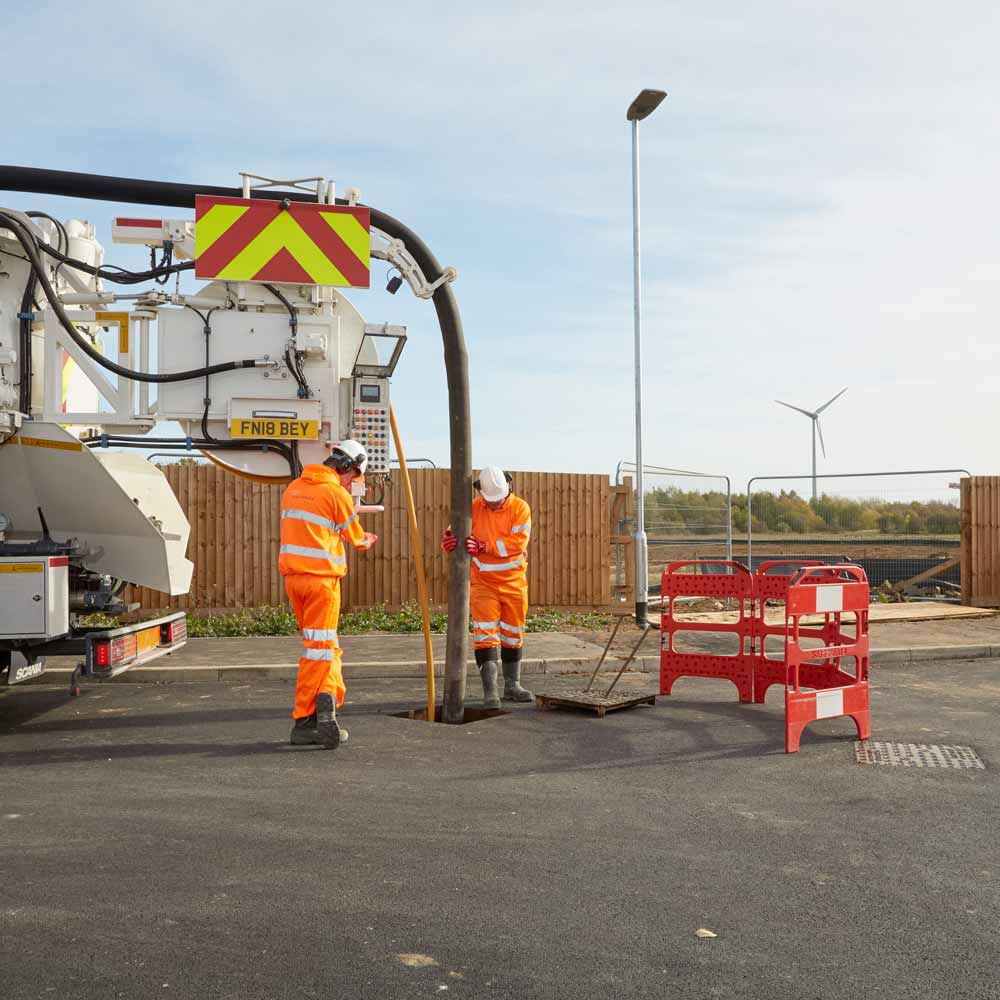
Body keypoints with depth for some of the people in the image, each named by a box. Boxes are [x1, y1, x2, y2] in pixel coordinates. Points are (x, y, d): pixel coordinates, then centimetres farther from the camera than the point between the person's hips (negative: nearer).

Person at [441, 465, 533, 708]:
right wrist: (449, 541, -32)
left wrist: (484, 546, -28)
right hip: (483, 582, -1)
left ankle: (512, 686, 27)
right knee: (486, 635, -9)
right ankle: (490, 690, -6)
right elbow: (455, 534, -7)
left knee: (513, 635, 13)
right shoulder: (472, 509, -4)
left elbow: (518, 542, -19)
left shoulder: (520, 508, -7)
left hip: (514, 582, 1)